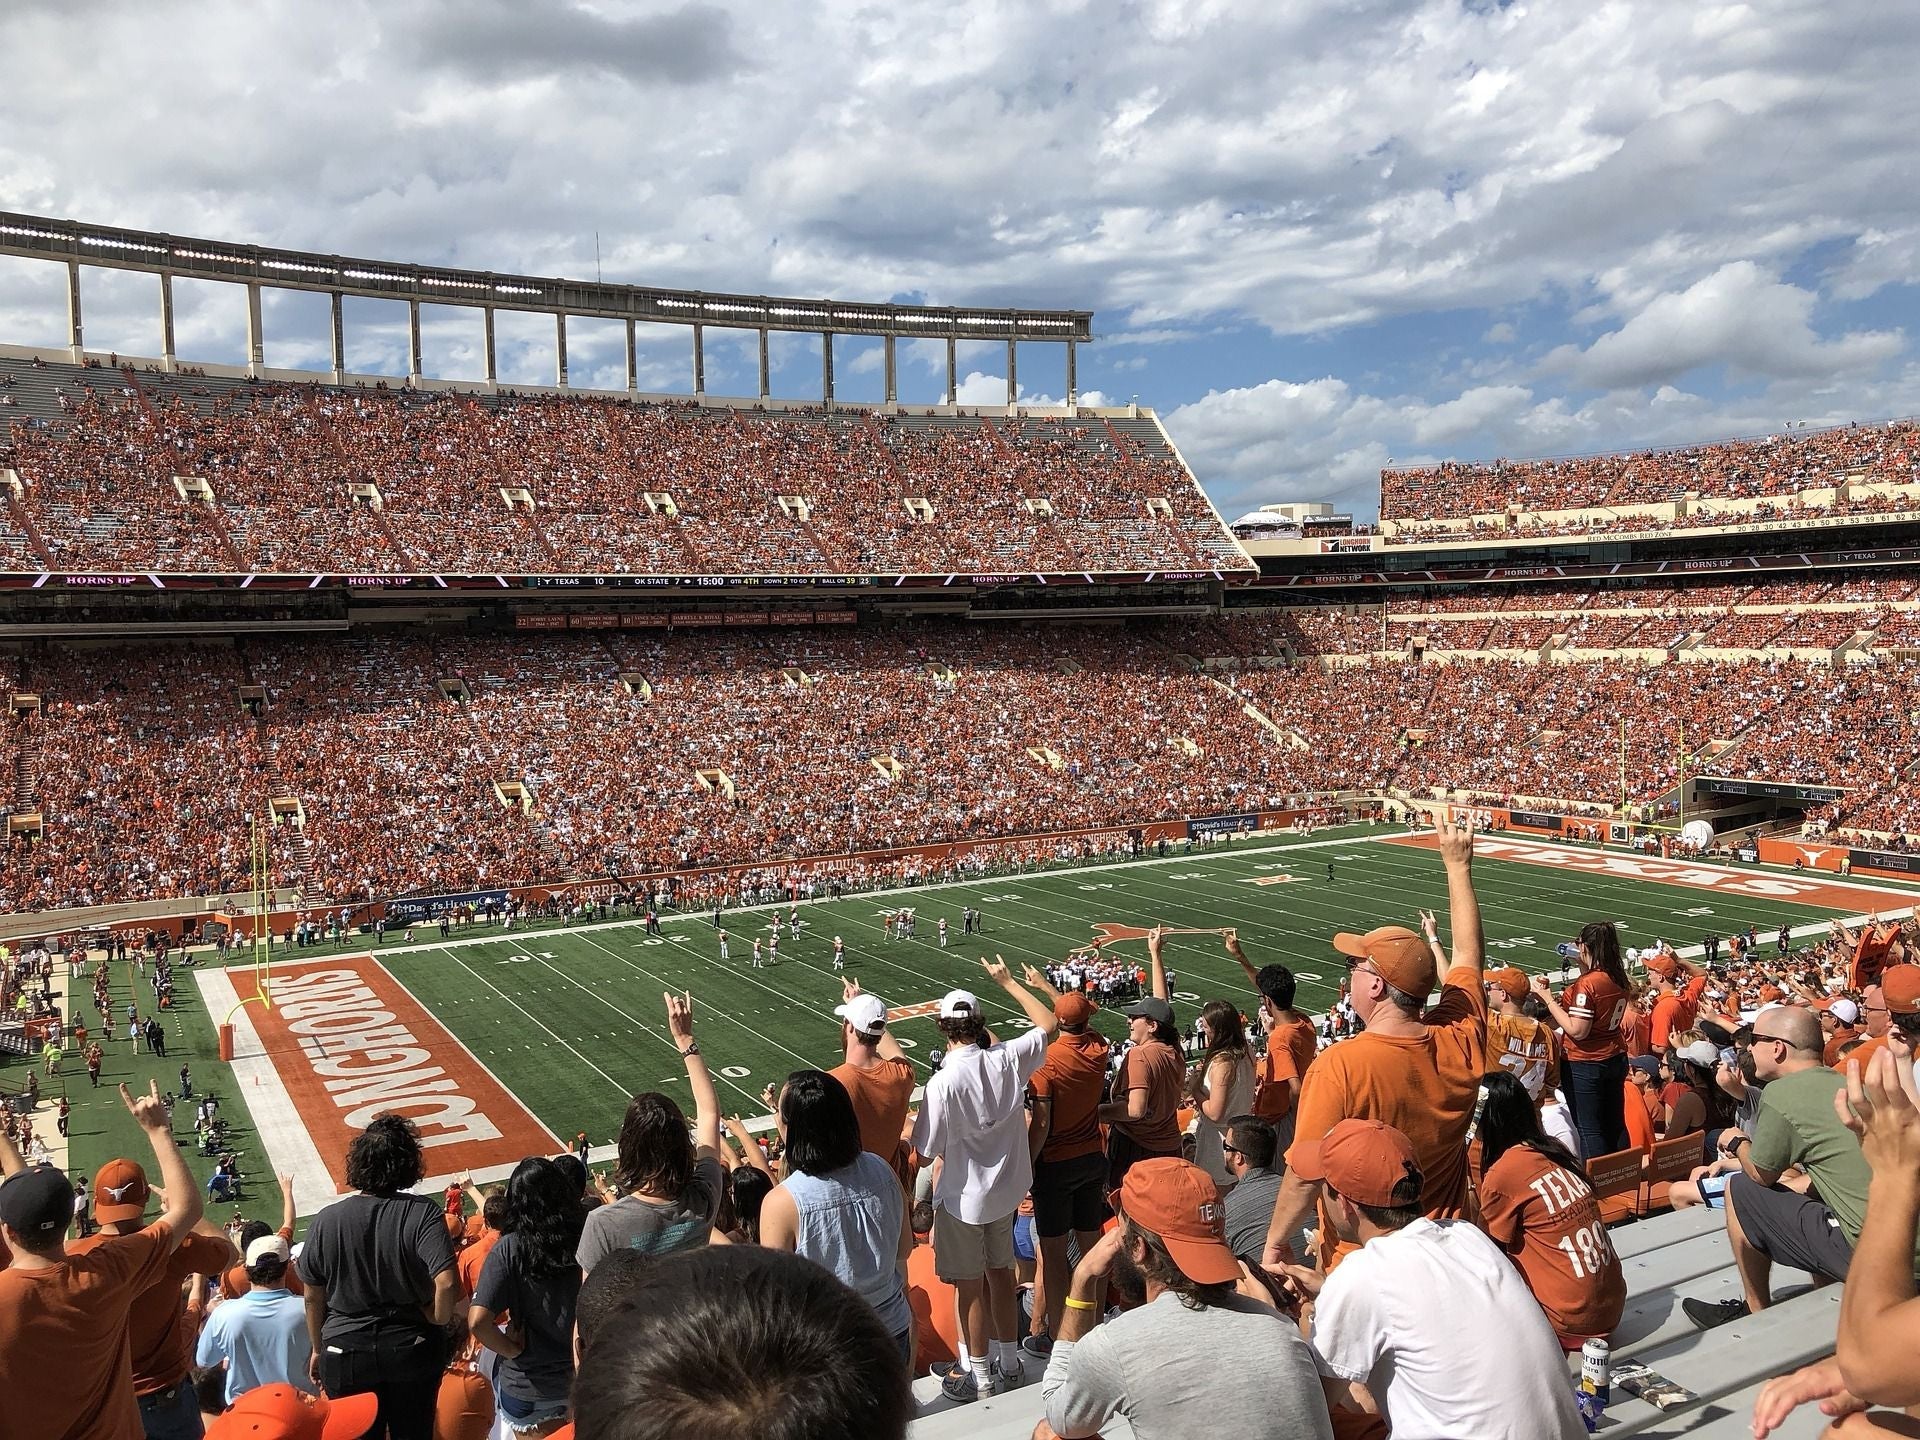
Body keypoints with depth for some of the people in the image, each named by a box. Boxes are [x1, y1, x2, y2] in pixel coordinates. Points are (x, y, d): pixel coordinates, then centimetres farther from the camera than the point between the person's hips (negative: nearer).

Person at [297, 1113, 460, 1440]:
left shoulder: (327, 1220, -12)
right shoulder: (423, 1213, -18)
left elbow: (313, 1297, -2)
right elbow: (447, 1284, -27)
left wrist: (318, 1349, 13)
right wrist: (438, 1322, -7)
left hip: (345, 1352, 1)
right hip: (411, 1349, -1)